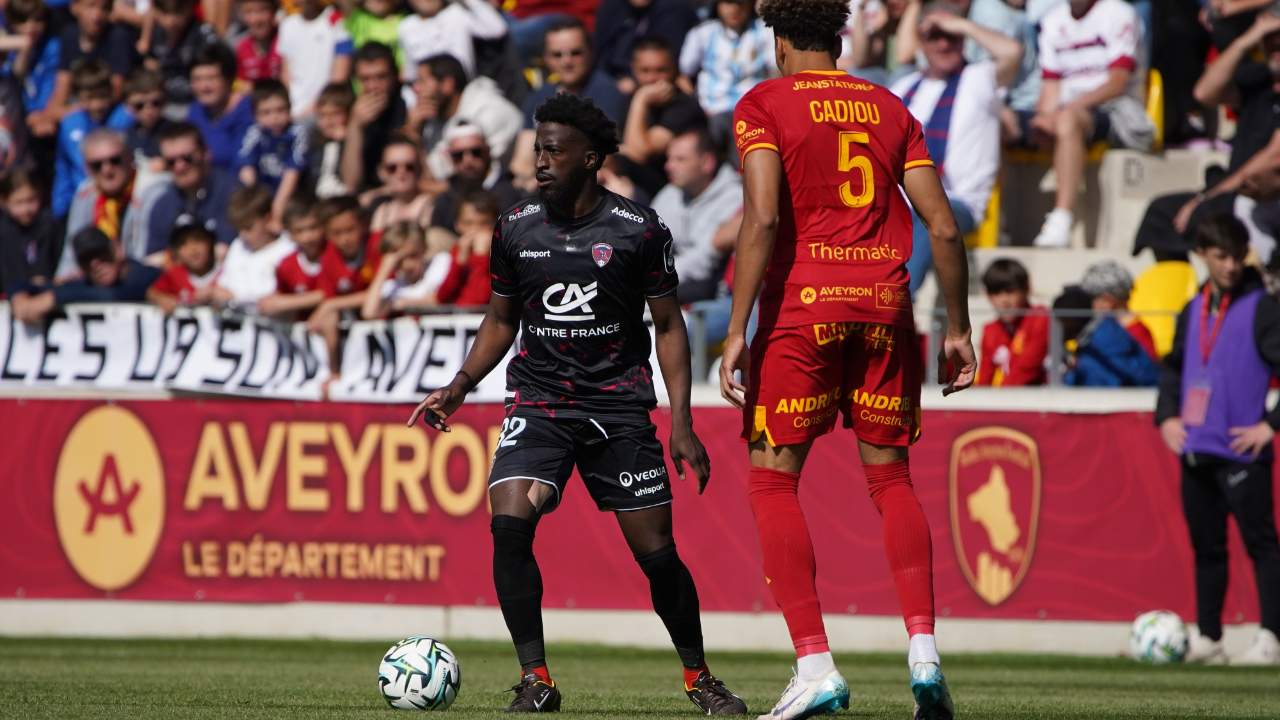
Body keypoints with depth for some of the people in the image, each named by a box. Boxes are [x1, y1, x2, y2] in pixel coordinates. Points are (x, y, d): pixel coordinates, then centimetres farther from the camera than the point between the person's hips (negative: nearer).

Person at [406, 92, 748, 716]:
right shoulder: (516, 228, 4)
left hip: (619, 406, -2)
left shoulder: (637, 229, -3)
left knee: (656, 550, -3)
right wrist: (461, 384, 2)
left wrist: (681, 423, -4)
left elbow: (668, 325, 3)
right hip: (537, 401, 2)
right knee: (509, 523, -21)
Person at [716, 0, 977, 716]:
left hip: (801, 303, -4)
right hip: (884, 306, 4)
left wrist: (738, 331, -13)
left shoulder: (763, 105, 2)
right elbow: (943, 226, 9)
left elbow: (763, 218, -11)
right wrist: (958, 329, 16)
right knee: (890, 476, 15)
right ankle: (924, 649, -1)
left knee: (773, 481, 4)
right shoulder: (891, 110, 14)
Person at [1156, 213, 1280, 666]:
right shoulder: (1194, 311, 14)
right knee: (1206, 547, 12)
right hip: (1196, 450, 7)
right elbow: (1173, 367, 27)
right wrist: (1167, 415, 12)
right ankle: (1207, 638, 19)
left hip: (1240, 452, -7)